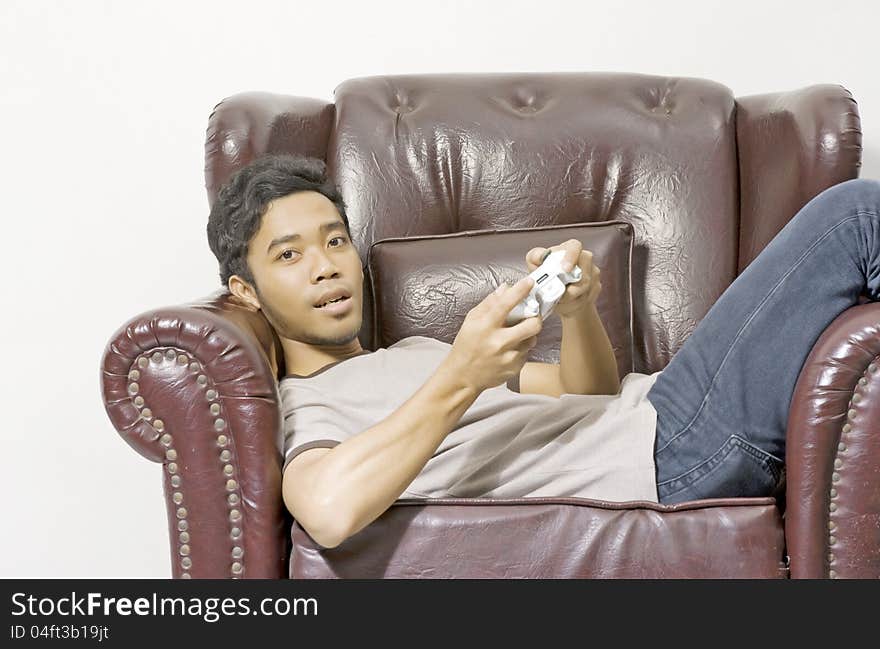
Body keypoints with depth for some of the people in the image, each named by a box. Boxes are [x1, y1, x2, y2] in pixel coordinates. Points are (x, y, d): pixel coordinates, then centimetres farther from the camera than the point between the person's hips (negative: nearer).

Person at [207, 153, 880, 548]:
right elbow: (328, 510, -28)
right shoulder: (297, 410, 0)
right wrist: (460, 380, -27)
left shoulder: (413, 353, 27)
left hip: (656, 412, 9)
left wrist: (579, 309, -2)